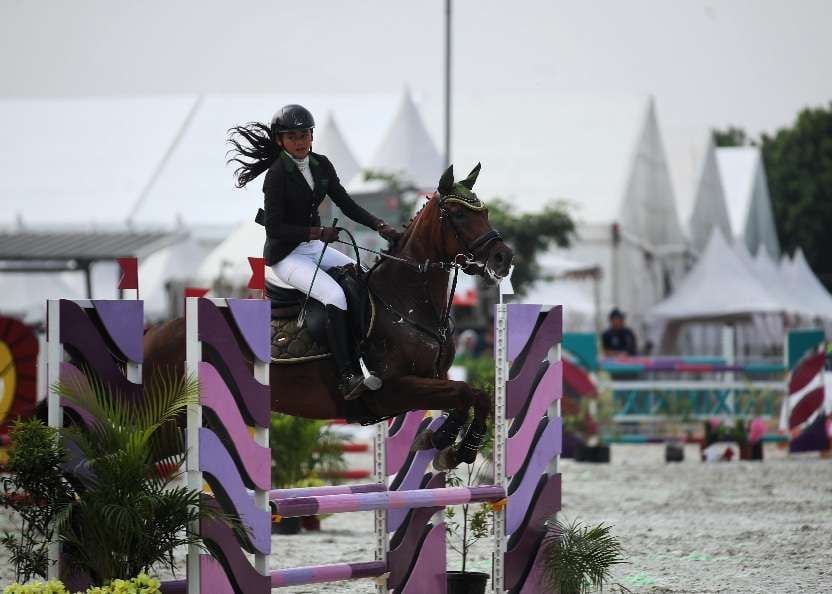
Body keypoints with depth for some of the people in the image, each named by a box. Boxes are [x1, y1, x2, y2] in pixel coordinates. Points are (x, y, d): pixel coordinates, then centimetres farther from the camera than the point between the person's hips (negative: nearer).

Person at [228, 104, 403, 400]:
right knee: (335, 296, -27)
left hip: (314, 246, 8)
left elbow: (347, 204, 6)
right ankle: (347, 377, -28)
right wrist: (317, 232, -28)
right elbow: (275, 228, -20)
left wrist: (380, 226, -8)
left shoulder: (321, 165, 4)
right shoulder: (277, 174, -17)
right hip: (286, 255, -8)